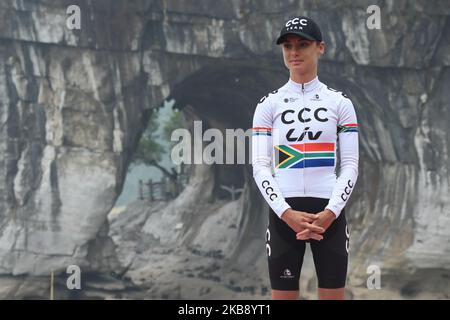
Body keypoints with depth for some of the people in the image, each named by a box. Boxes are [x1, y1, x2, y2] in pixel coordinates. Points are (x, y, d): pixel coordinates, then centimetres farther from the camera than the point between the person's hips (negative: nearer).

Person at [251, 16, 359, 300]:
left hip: (330, 212, 0)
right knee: (284, 296, 0)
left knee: (333, 295, 1)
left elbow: (350, 166, 2)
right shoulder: (269, 104, 6)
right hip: (284, 212, 0)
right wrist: (287, 213, -14)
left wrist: (330, 213, -12)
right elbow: (260, 167, -1)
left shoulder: (339, 103, 6)